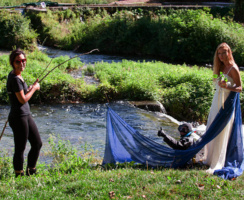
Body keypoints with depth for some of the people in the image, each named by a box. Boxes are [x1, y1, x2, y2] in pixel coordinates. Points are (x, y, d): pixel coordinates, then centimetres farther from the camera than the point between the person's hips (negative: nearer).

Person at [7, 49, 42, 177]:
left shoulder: (15, 75, 10)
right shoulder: (15, 79, -19)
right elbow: (23, 99, -20)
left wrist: (31, 88, 6)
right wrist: (34, 88, -7)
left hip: (26, 116, 10)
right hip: (19, 118, -10)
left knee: (37, 144, 18)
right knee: (20, 149, 1)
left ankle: (31, 172, 31)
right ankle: (19, 176, 14)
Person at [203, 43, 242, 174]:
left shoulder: (233, 68, -11)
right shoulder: (220, 67, 13)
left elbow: (240, 88, -14)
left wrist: (227, 87, -27)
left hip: (226, 102, -8)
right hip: (217, 100, 8)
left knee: (221, 133, -6)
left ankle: (217, 164, -1)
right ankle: (210, 159, 24)